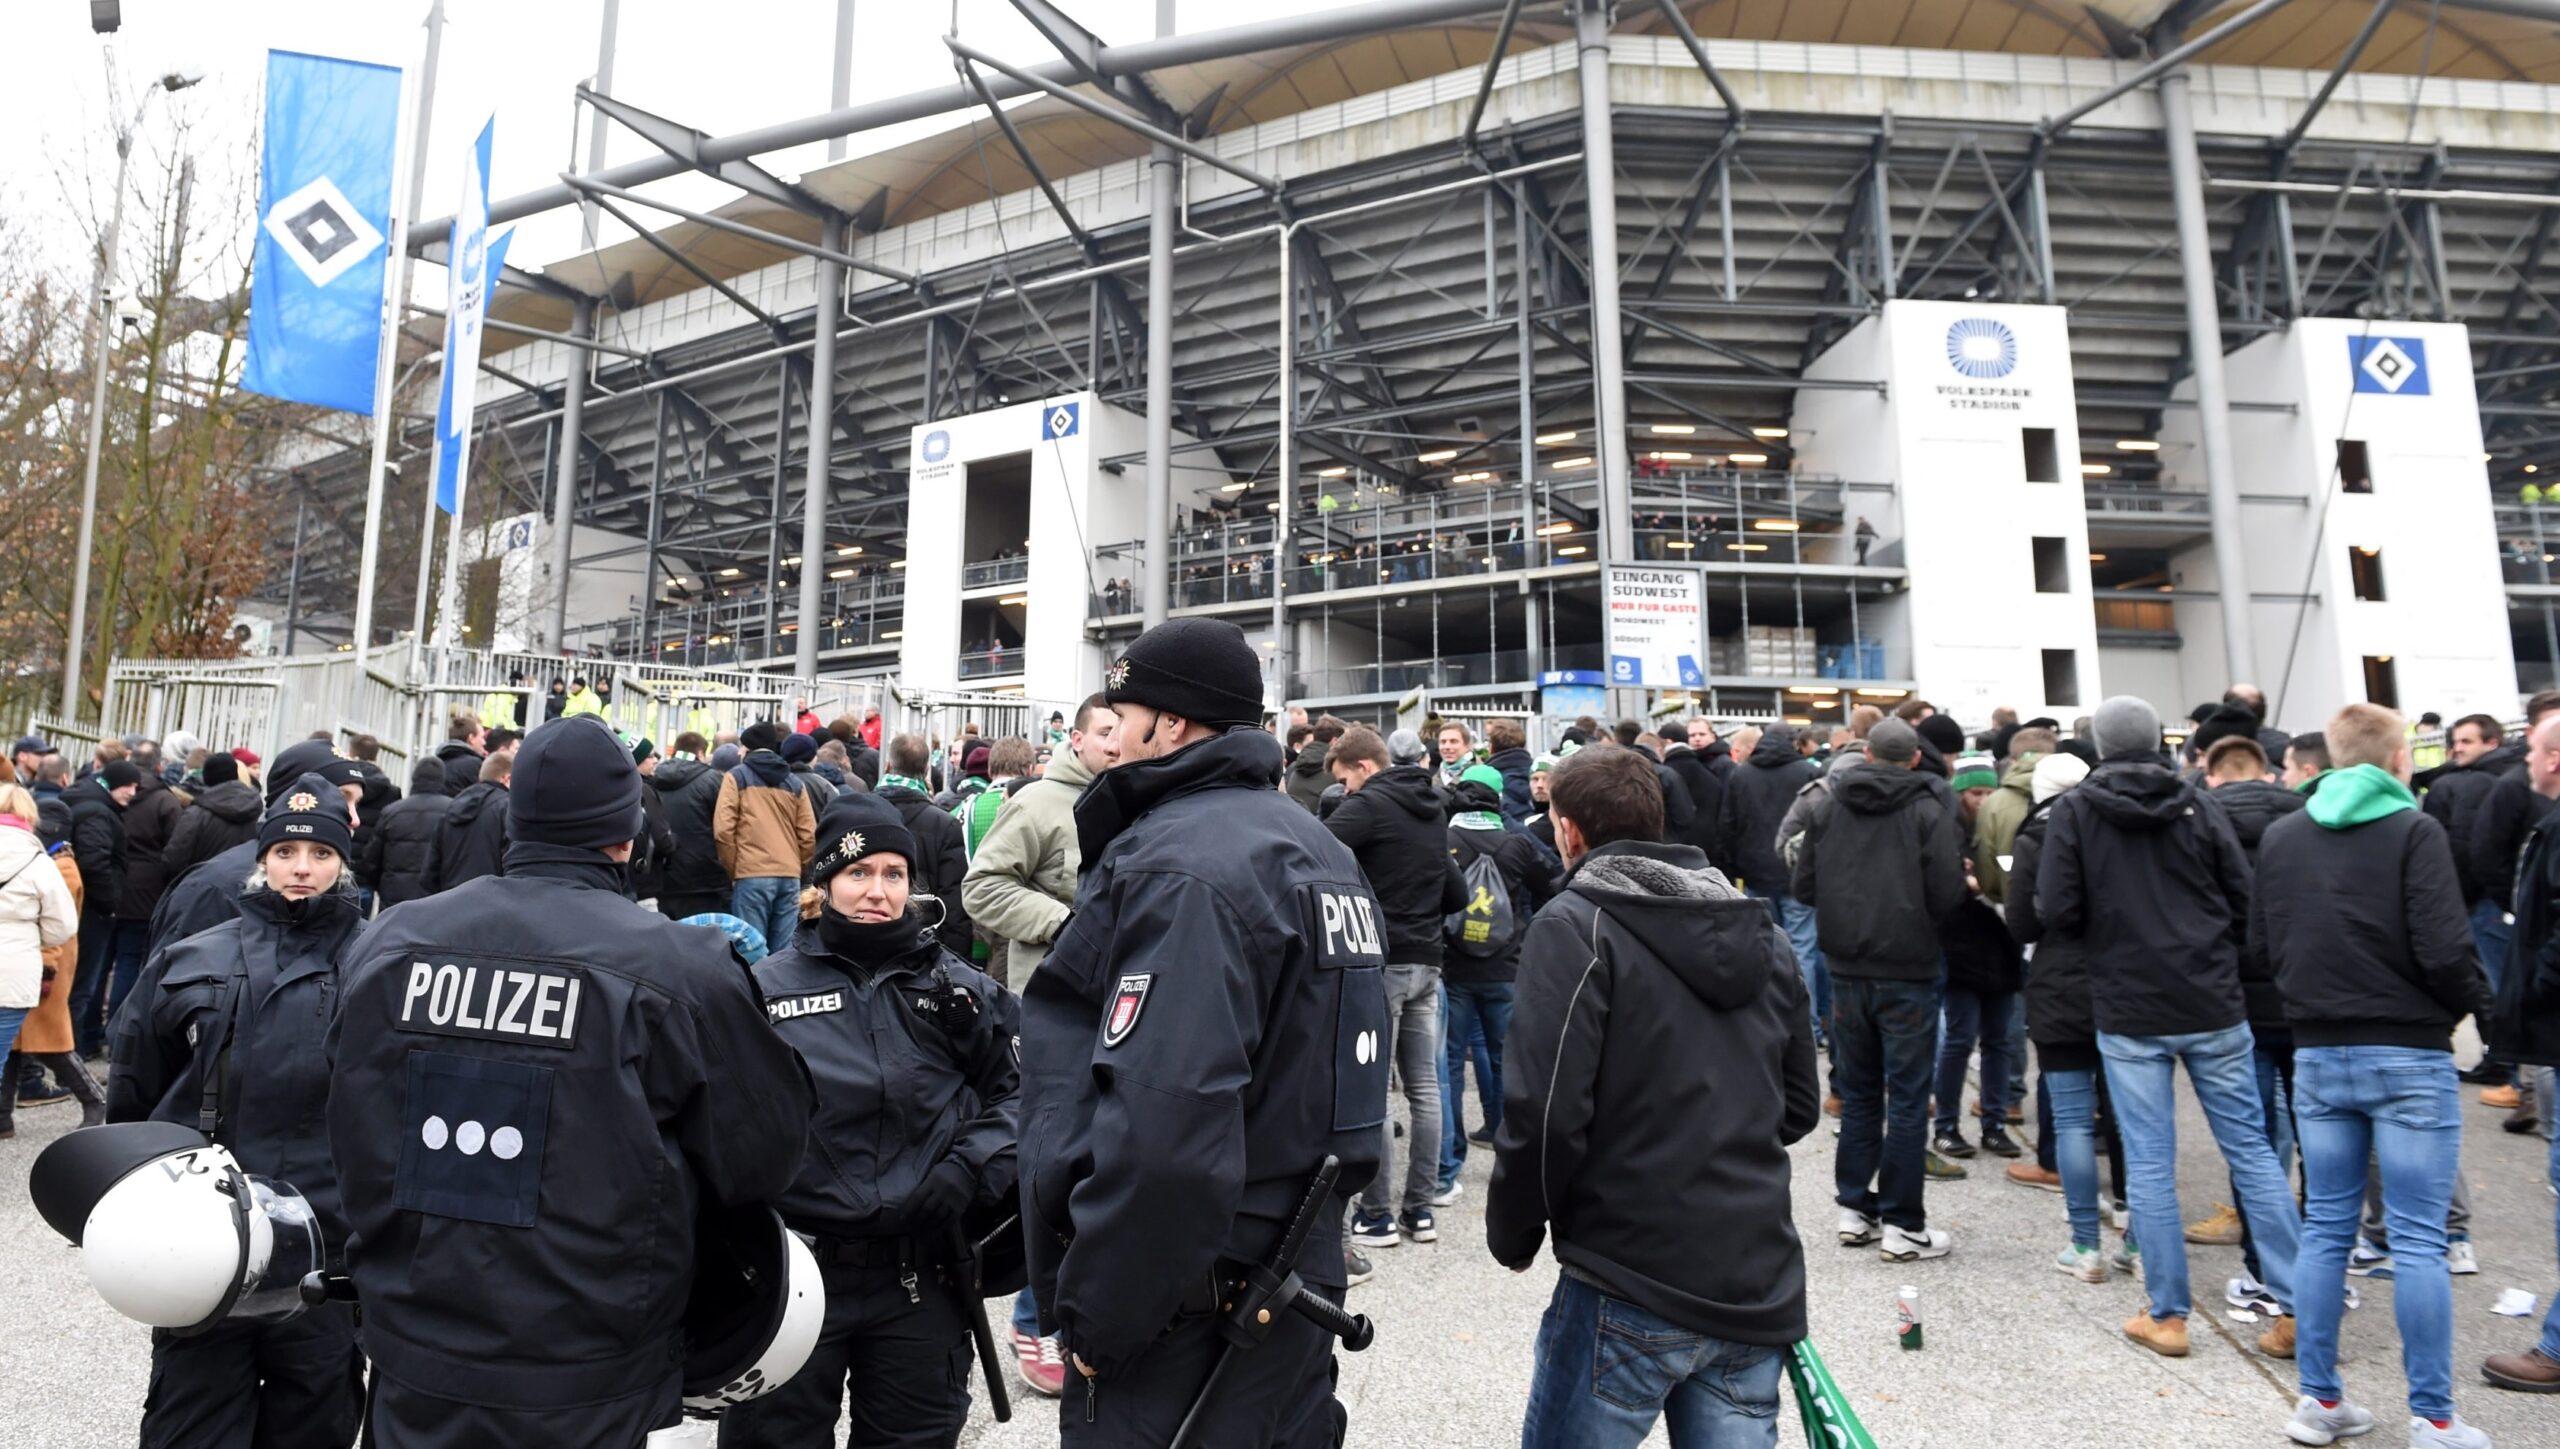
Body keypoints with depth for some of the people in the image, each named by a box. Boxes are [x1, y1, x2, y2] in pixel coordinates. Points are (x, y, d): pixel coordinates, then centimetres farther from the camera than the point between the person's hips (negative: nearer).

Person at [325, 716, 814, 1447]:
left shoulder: (387, 942, -5)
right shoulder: (677, 969, -19)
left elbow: (351, 1139, 9)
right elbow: (766, 1152, -10)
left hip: (415, 1364, 4)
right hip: (582, 1390, -3)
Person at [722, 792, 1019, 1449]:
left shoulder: (957, 989, 1)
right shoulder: (764, 989, -2)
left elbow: (1016, 1089, 4)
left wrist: (969, 1173, -9)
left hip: (920, 1275, 1)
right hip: (793, 1271, -1)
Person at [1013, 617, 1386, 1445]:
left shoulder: (1180, 865, -21)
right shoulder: (1315, 846, 10)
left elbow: (1161, 1131, -30)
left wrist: (1098, 1315, -18)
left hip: (1188, 1302, -9)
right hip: (1296, 1278, 9)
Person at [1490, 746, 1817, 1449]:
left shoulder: (1574, 925, -10)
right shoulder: (1762, 932, 11)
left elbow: (1546, 1112, -17)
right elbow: (1800, 1104, 16)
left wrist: (1512, 1233, -2)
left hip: (1634, 1286, -6)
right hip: (1762, 1285, 6)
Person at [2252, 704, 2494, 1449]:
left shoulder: (2280, 835, 4)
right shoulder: (2414, 830, -10)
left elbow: (2262, 942, 8)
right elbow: (2444, 948, -14)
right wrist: (2470, 1003, 4)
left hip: (2317, 1053, 4)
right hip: (2409, 1054, -4)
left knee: (2325, 1228, 11)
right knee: (2418, 1241, 3)